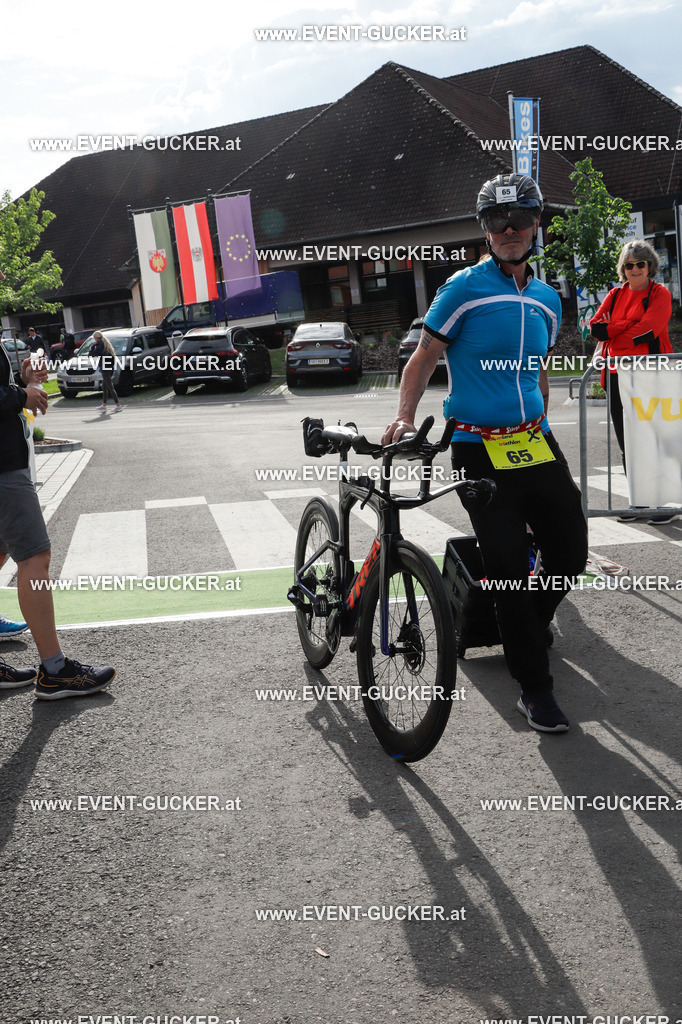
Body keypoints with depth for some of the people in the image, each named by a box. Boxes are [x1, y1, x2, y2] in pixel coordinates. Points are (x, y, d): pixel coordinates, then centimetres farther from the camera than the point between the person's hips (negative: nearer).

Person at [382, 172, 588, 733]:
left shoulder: (547, 299, 12)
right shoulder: (465, 287, -6)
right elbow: (424, 358, -4)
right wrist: (405, 417, -18)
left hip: (535, 442, 5)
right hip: (479, 451, -5)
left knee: (571, 550, 5)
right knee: (509, 567, -6)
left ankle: (533, 621, 38)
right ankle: (535, 687, 8)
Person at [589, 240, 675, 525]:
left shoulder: (660, 294, 1)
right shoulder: (615, 295, 16)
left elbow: (647, 330, -15)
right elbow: (596, 327, 2)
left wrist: (612, 333, -6)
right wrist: (630, 325, -10)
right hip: (618, 377, 6)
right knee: (627, 444, 8)